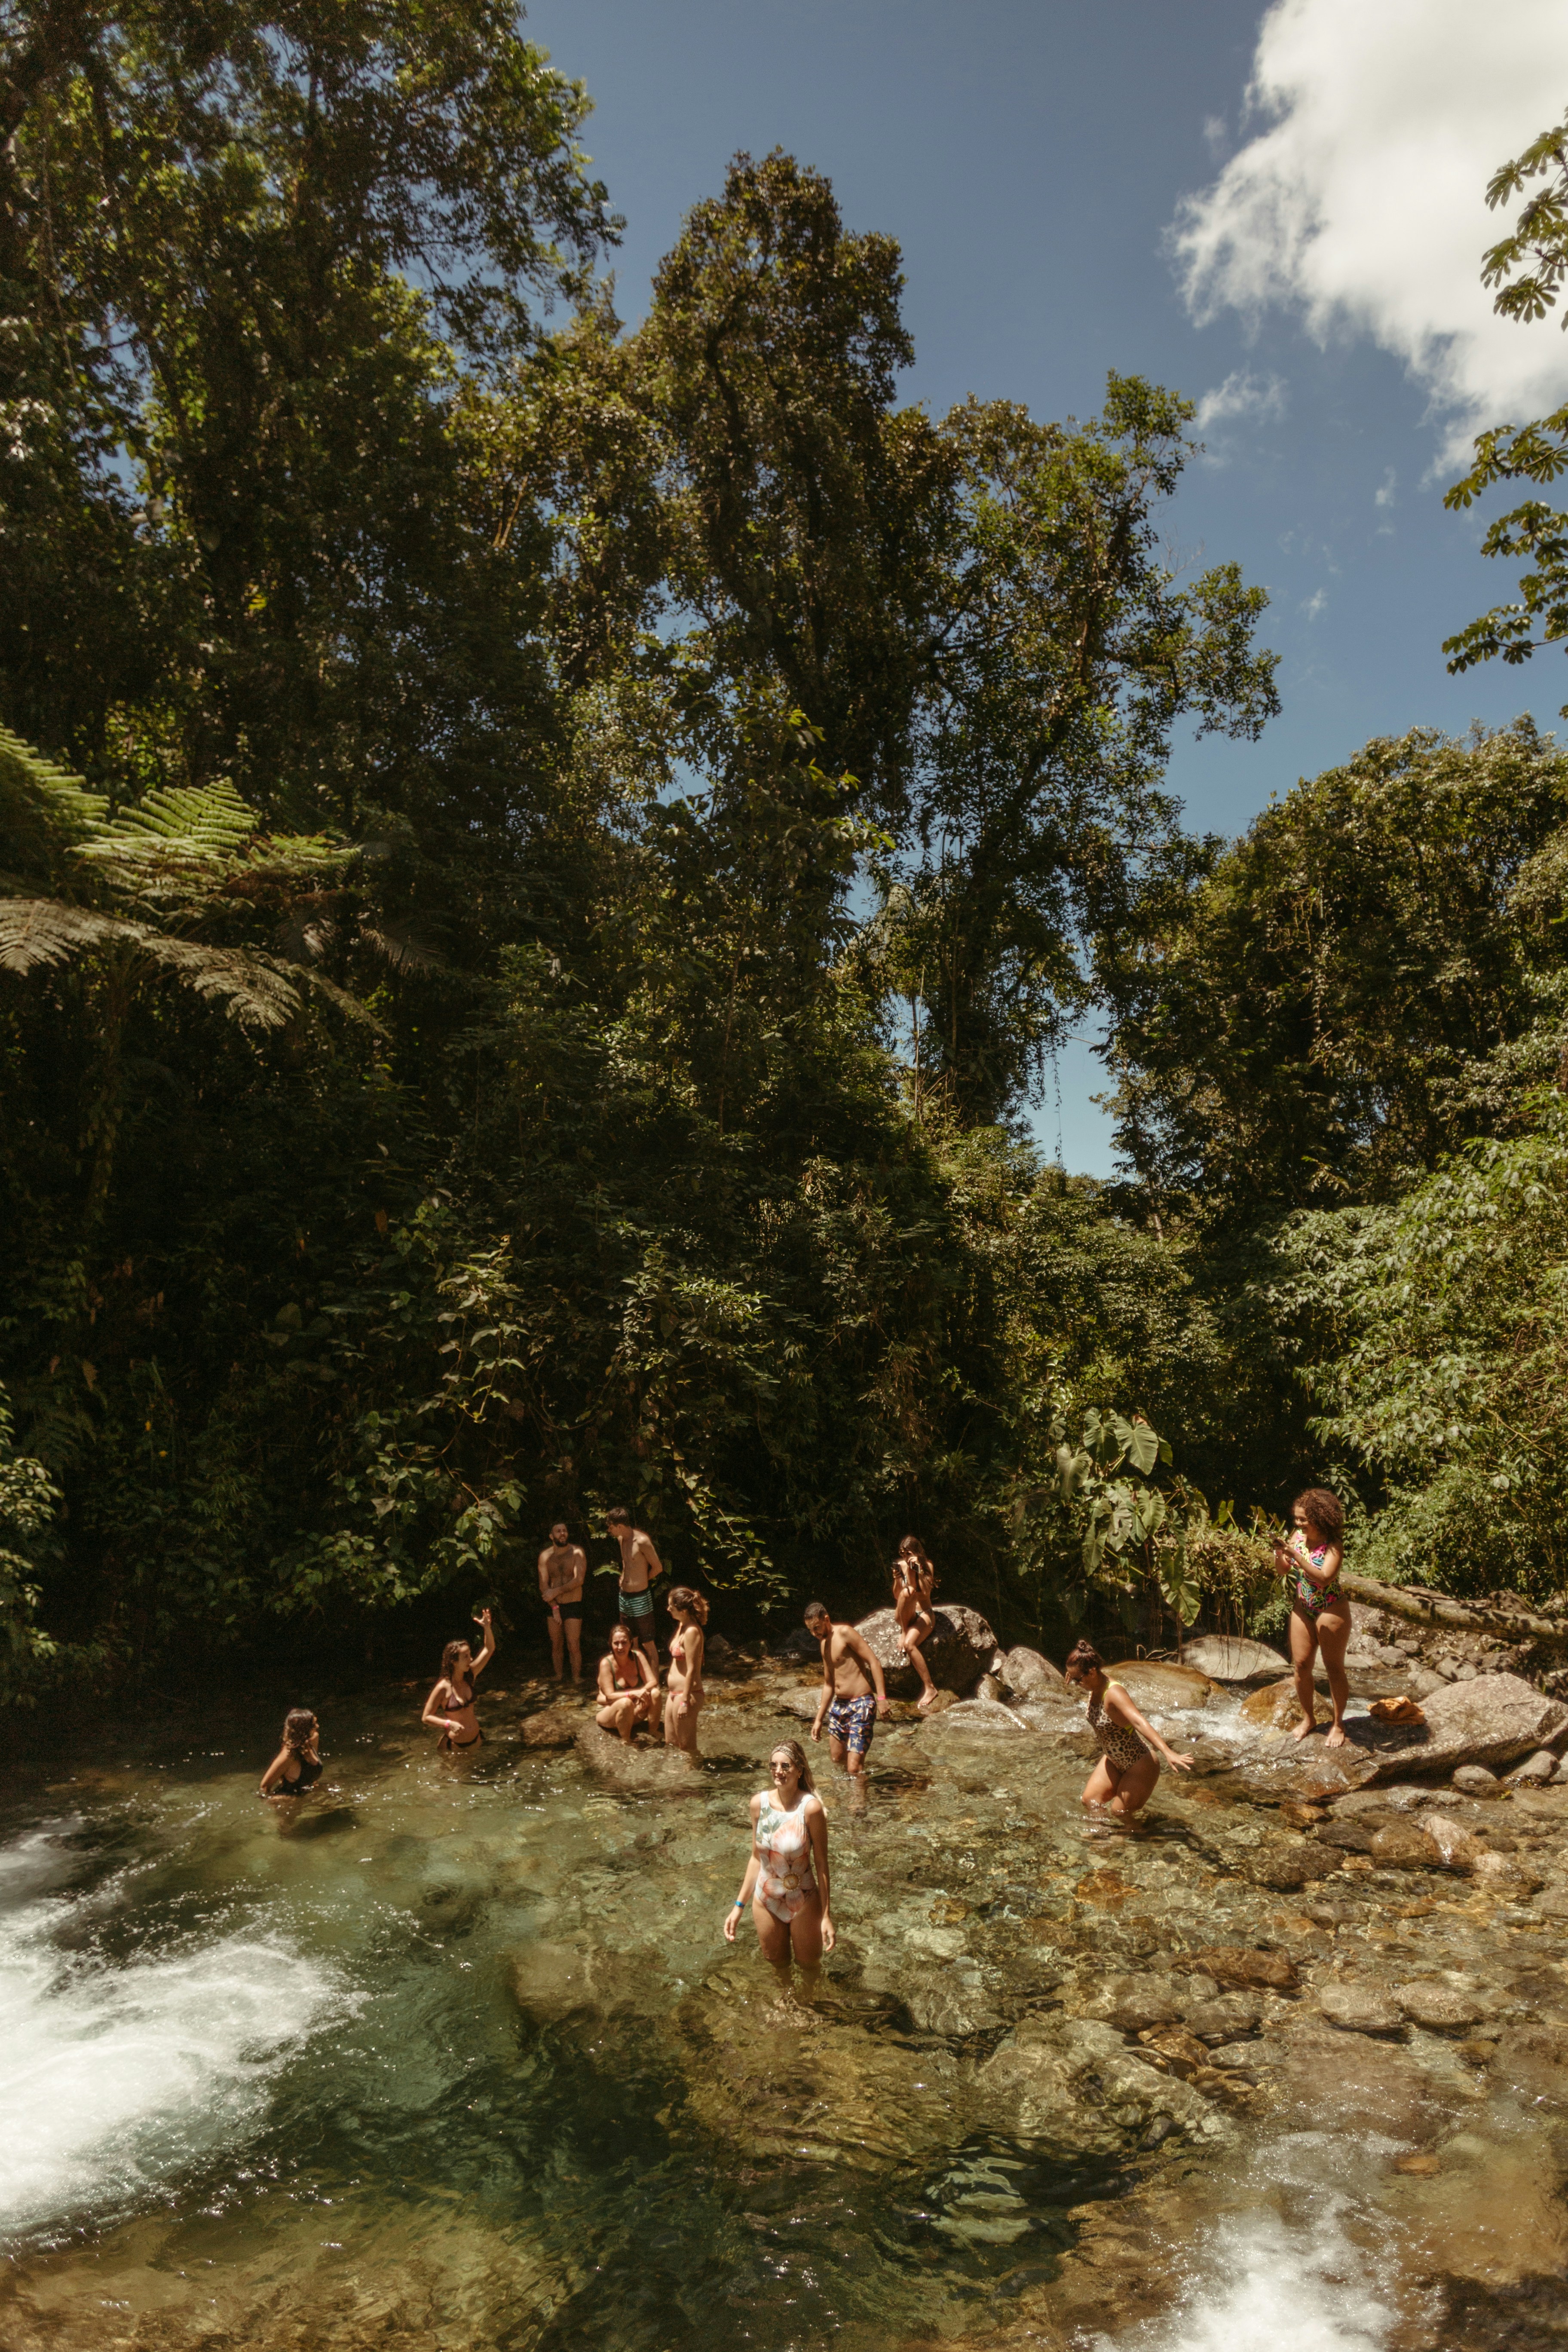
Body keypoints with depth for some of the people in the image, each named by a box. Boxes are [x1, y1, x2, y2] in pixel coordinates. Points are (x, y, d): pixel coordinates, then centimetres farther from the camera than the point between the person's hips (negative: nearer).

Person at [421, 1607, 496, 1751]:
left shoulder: (470, 1676, -7)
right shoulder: (443, 1688, -21)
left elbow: (489, 1649, -6)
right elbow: (426, 1717, -15)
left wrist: (487, 1627, -22)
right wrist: (449, 1724, -29)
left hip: (475, 1739, 5)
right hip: (454, 1744, -5)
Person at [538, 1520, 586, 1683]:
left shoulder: (577, 1552, -6)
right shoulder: (545, 1556, 0)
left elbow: (579, 1580, -15)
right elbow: (543, 1586, -4)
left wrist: (556, 1591, -16)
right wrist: (555, 1608, -12)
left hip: (573, 1605, -2)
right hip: (552, 1606, 3)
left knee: (574, 1646, -6)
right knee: (556, 1645, 9)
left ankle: (577, 1679, 5)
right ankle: (559, 1677, 22)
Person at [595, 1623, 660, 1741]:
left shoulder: (637, 1657, -9)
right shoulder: (606, 1664, -19)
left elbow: (652, 1682, -12)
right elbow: (610, 1696, -23)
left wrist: (643, 1691, -35)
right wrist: (633, 1694, -37)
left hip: (634, 1713, 4)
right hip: (609, 1712, -4)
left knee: (655, 1693, -22)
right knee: (625, 1703, -37)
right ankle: (626, 1741, -18)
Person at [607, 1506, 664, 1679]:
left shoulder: (642, 1541, -19)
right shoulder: (621, 1540, 5)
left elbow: (658, 1568, -12)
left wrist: (643, 1579, 3)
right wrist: (624, 1578, 8)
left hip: (640, 1598, -8)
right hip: (624, 1597, 8)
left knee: (648, 1645, 2)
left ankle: (655, 1682, 10)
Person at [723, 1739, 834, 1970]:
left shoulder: (810, 1808, -22)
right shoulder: (759, 1803, -10)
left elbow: (822, 1864, -14)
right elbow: (756, 1858, 1)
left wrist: (826, 1916, -11)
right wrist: (739, 1905, 1)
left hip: (804, 1905, -3)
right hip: (765, 1901, 3)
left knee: (809, 1969, 16)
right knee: (778, 1970, 21)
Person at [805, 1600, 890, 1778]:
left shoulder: (844, 1633, -11)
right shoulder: (824, 1644, 15)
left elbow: (874, 1662, -17)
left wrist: (881, 1697, -25)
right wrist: (818, 1719, 22)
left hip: (861, 1705, -9)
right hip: (839, 1705, 9)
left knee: (855, 1767, -13)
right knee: (837, 1759, 17)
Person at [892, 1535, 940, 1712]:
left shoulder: (927, 1566, -2)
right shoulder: (901, 1565, 2)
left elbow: (926, 1593, -14)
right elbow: (896, 1596, 2)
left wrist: (919, 1569, -20)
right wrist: (897, 1580, -16)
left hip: (924, 1615, -2)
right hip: (903, 1616, 2)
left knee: (909, 1644, -32)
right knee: (907, 1592, -33)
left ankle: (930, 1688, -23)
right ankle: (904, 1631, -16)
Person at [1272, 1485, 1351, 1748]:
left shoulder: (1333, 1544, -19)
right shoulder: (1297, 1536, -2)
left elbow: (1325, 1577, -31)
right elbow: (1283, 1571, 2)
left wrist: (1296, 1556, -37)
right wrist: (1278, 1552, -18)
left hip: (1330, 1610, -6)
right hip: (1302, 1608, 6)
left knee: (1334, 1668, 7)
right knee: (1301, 1665, 9)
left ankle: (1338, 1724, 22)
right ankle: (1308, 1718, 27)